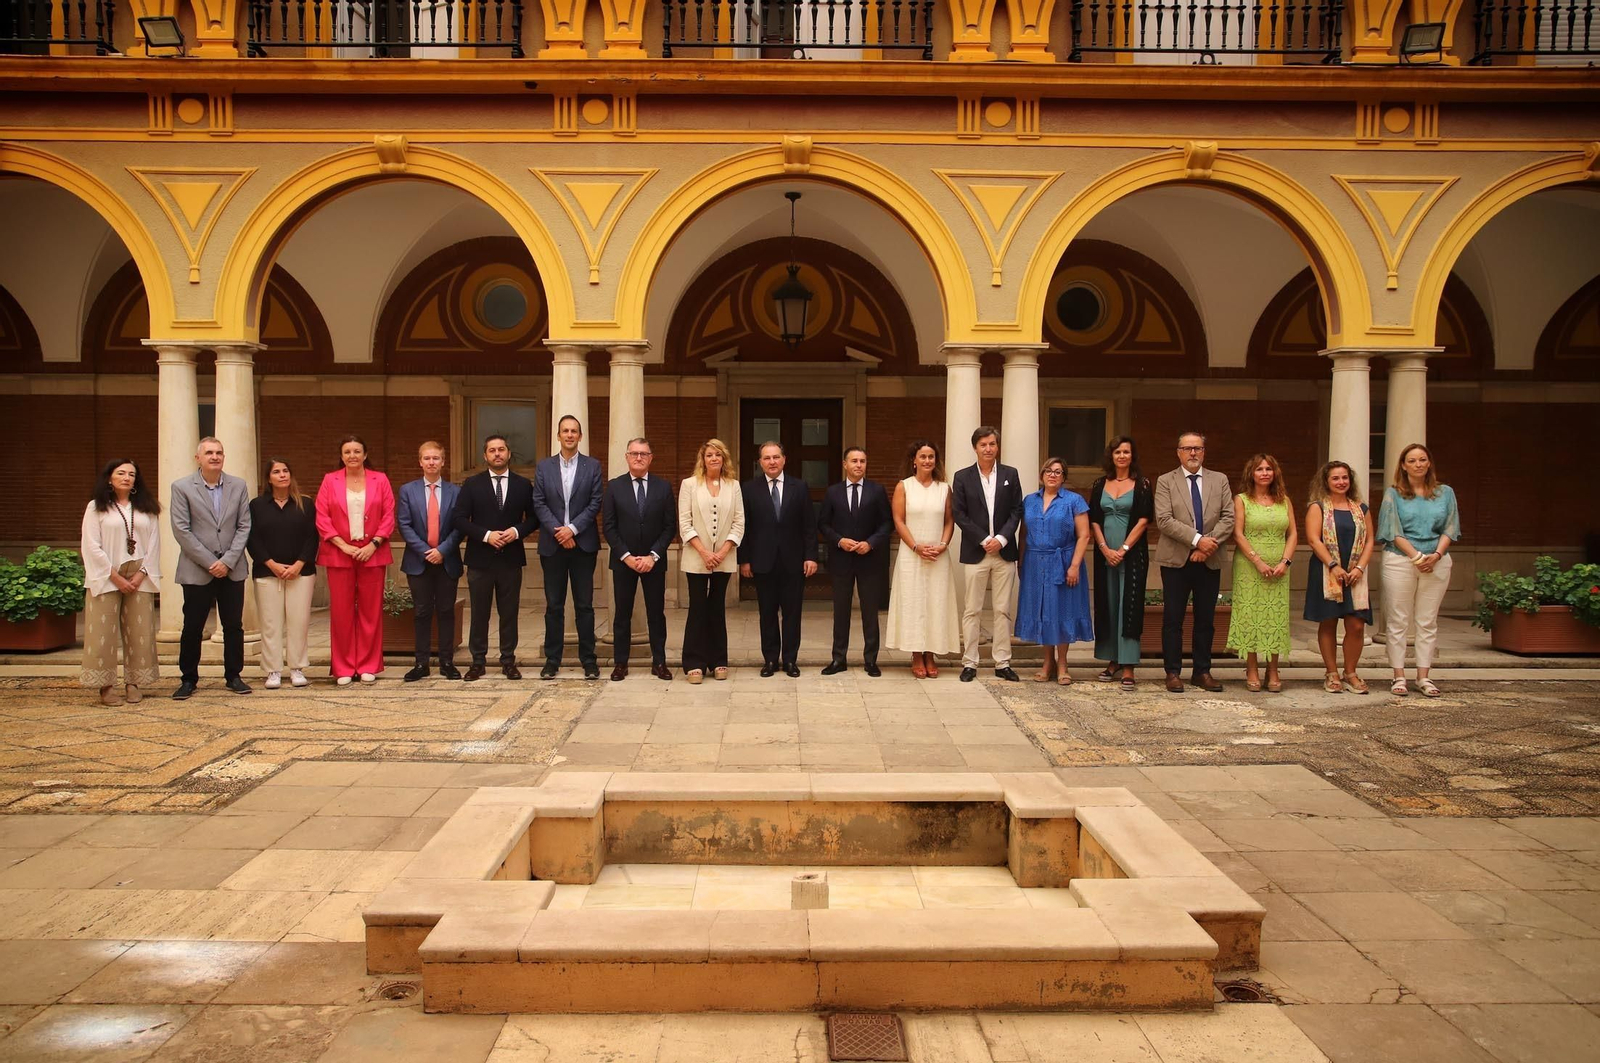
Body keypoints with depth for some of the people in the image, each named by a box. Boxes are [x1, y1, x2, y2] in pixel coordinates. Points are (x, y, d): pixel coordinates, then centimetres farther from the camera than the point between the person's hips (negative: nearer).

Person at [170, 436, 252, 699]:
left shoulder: (238, 486, 6)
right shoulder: (182, 488, -2)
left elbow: (244, 527, 3)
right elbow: (181, 530, -7)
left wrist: (227, 561, -8)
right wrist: (210, 563, -12)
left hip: (232, 569, 2)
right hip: (197, 570, -2)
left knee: (234, 626, 6)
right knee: (192, 628, 3)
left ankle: (233, 676, 17)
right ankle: (188, 680, 14)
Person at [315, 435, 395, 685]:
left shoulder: (380, 480, 6)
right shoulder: (330, 480, 5)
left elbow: (389, 516, 2)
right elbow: (322, 518, 1)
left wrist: (373, 545, -9)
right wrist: (343, 545, -9)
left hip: (372, 553, 0)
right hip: (339, 554, 0)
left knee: (371, 610, 3)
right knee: (341, 611, 2)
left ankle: (369, 666, 13)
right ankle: (343, 668, 10)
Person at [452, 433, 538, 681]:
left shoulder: (523, 485, 6)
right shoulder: (472, 484, 3)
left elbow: (533, 517, 8)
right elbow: (459, 517, -3)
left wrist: (517, 531, -12)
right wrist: (486, 535, -15)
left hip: (511, 558, 1)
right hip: (480, 558, -1)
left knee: (509, 612, 6)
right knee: (479, 613, 5)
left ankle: (508, 661, 15)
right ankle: (478, 661, 14)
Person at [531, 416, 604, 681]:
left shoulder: (593, 466, 4)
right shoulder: (543, 467, 8)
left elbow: (595, 503, -3)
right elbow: (539, 504, 2)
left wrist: (572, 528, -12)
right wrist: (558, 531, -11)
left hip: (583, 543, -1)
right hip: (552, 544, 1)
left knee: (584, 605, 3)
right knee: (554, 606, 6)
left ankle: (588, 659, 9)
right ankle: (552, 660, 12)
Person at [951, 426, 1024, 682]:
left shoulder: (1010, 474, 7)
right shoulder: (962, 477, 2)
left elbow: (1016, 511, 4)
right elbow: (959, 514, -3)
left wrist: (1001, 539, -10)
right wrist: (984, 540, -11)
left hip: (1004, 552, 2)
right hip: (975, 553, -1)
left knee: (1003, 610, 5)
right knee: (971, 611, 1)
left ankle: (1003, 663, 11)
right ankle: (969, 663, 7)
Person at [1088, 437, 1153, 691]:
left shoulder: (1141, 484, 0)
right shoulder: (1100, 485, 9)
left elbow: (1144, 520, -6)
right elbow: (1094, 520, 6)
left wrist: (1123, 549, -13)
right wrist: (1105, 549, -6)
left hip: (1132, 553, -3)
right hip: (1105, 553, 4)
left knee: (1129, 606, -5)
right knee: (1107, 606, 6)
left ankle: (1128, 668, -6)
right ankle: (1112, 662, 16)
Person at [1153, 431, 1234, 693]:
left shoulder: (1220, 481, 10)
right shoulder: (1165, 482, 1)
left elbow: (1229, 517, 1)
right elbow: (1164, 520, -10)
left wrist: (1210, 542, -13)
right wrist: (1197, 540, -18)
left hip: (1210, 561, 3)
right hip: (1176, 560, -2)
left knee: (1206, 620, 8)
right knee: (1173, 620, 1)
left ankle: (1202, 672, 16)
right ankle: (1173, 672, 8)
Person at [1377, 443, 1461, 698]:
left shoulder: (1445, 493, 10)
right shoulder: (1393, 494, 3)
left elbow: (1449, 529, 5)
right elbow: (1393, 531, -4)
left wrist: (1436, 555, -12)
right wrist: (1417, 556, -14)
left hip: (1436, 562, 2)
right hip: (1400, 561, -2)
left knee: (1428, 621, 4)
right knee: (1398, 620, -1)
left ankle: (1423, 676, 10)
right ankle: (1399, 676, 4)